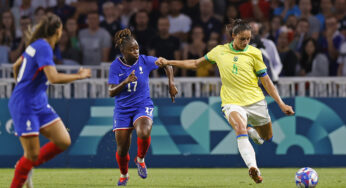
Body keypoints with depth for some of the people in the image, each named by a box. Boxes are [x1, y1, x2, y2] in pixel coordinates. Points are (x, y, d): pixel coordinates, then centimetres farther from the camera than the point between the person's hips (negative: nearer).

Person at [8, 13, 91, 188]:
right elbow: (54, 78, -28)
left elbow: (16, 66, 26)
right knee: (32, 154, -7)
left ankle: (26, 166, 16)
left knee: (63, 141, 1)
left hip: (39, 104, 9)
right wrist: (79, 76, -16)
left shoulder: (37, 45, 11)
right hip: (25, 106, -9)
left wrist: (22, 85, 40)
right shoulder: (43, 47, -17)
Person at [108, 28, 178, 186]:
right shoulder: (116, 66, -9)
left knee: (144, 133, -33)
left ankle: (140, 159, -2)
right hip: (122, 110, 1)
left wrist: (171, 84, -1)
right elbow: (111, 92, -15)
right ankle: (124, 175, 32)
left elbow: (167, 64, 10)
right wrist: (126, 82, -31)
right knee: (122, 149, 1)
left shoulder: (145, 61, -7)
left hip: (143, 106, -1)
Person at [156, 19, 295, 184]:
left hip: (256, 101, 2)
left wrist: (281, 104, 2)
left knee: (268, 137, 11)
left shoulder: (254, 53, 2)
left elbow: (266, 82, 6)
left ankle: (252, 132, 47)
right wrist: (168, 62, 16)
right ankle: (253, 168, -47)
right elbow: (196, 63, 20)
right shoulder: (219, 51, 5)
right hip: (232, 102, -2)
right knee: (240, 128, -32)